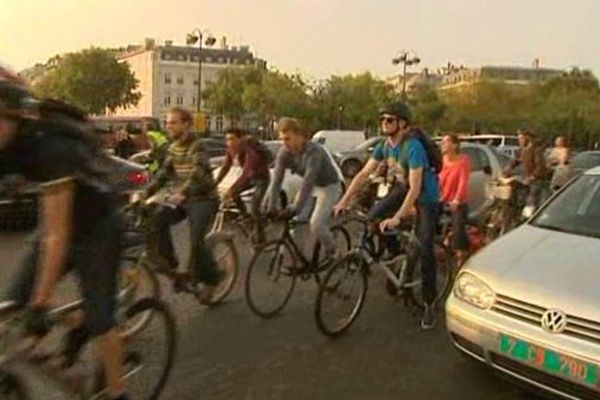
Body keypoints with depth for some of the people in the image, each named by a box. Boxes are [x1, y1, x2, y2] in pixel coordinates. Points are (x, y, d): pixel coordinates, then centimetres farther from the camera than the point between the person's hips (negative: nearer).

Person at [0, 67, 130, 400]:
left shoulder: (51, 148, -33)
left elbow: (56, 236, -32)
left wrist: (40, 304, -30)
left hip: (97, 229, -7)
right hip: (63, 225, 7)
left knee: (99, 319, -4)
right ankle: (78, 328, 24)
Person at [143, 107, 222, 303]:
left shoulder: (196, 146, -17)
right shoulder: (173, 147, 8)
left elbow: (198, 174, -32)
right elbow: (164, 173, 9)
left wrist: (182, 193, -47)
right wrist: (146, 193, -3)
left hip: (203, 199, -7)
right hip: (182, 198, 7)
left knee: (196, 242, -16)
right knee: (158, 220, -16)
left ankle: (211, 278, 7)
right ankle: (169, 261, -1)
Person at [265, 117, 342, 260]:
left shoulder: (314, 151, -34)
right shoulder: (284, 153, -15)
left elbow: (308, 181, -39)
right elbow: (276, 180, -18)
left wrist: (295, 209, -44)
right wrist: (271, 208, -26)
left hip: (328, 186, -6)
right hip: (312, 186, 7)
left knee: (316, 224, -19)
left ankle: (332, 256, 4)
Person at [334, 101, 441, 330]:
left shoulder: (413, 147, -33)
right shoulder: (384, 146, -10)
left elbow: (415, 189, -37)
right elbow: (364, 173, -8)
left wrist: (397, 218, -43)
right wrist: (344, 201, -14)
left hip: (427, 195, -7)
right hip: (404, 188, 7)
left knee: (425, 249, -9)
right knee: (373, 217, -8)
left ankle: (429, 304, 3)